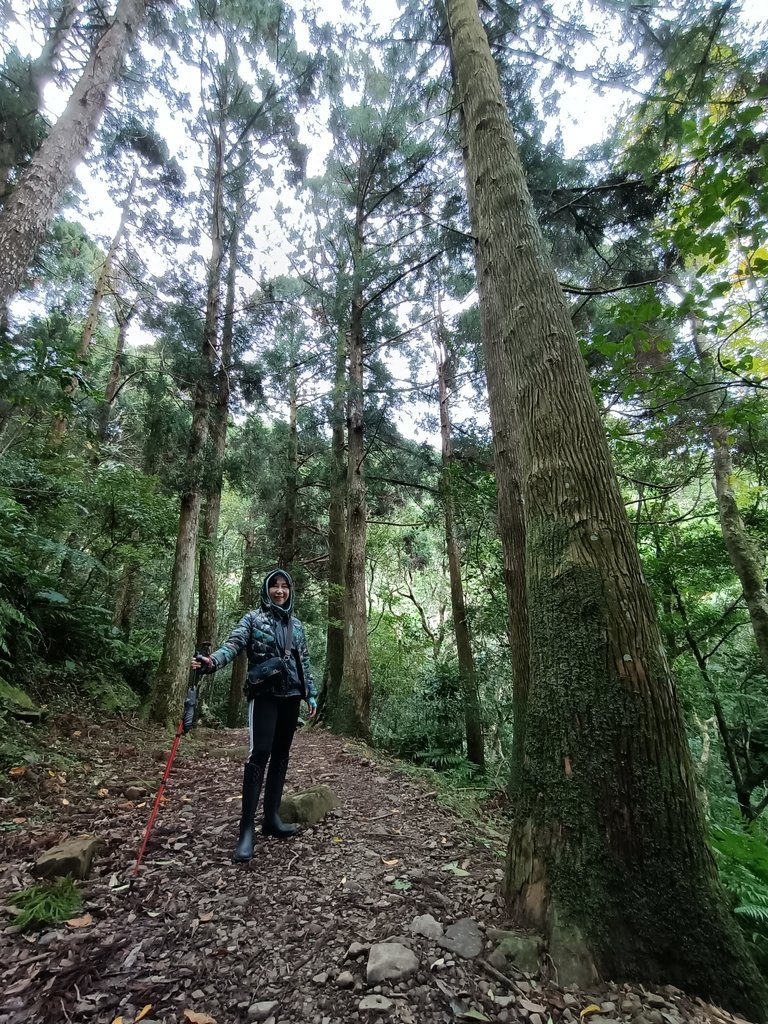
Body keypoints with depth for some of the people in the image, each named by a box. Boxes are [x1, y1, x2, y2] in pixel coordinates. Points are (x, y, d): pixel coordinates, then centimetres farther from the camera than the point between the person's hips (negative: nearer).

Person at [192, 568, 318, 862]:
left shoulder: (296, 625, 13)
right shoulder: (253, 619, 0)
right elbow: (233, 644, -16)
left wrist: (311, 695, 12)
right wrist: (212, 661, -36)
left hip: (291, 696, 5)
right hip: (264, 694, -5)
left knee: (281, 755, 10)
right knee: (259, 754, -12)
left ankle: (271, 817, 23)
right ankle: (247, 829, -4)